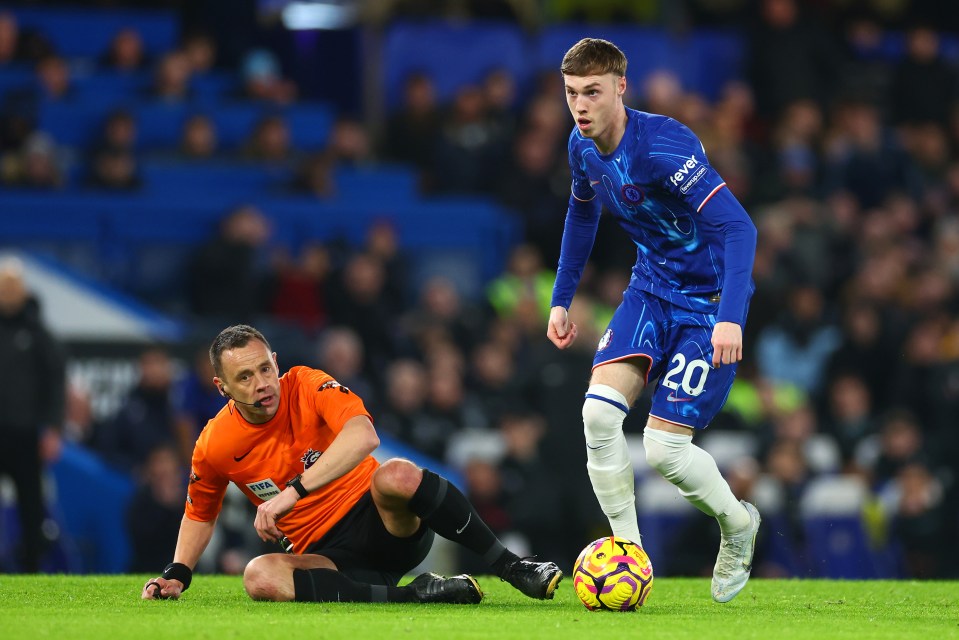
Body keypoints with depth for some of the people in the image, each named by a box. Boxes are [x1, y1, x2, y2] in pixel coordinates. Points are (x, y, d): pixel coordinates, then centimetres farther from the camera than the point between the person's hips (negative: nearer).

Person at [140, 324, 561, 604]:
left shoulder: (307, 387, -10)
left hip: (388, 525, -2)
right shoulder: (214, 447, -1)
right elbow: (200, 514, 20)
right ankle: (411, 595, -29)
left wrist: (292, 491, -36)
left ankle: (512, 568, -28)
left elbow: (363, 435, -31)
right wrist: (177, 574, 6)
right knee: (259, 577, -33)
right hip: (325, 554, 2)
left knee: (396, 475, -38)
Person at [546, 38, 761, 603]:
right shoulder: (583, 148, -3)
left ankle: (738, 524, 19)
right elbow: (583, 213, 20)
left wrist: (730, 318, -42)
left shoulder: (662, 146, -28)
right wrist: (562, 299, 19)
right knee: (599, 411, -16)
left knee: (664, 448, -12)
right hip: (652, 289, 6)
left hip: (710, 299, -6)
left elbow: (738, 228, -33)